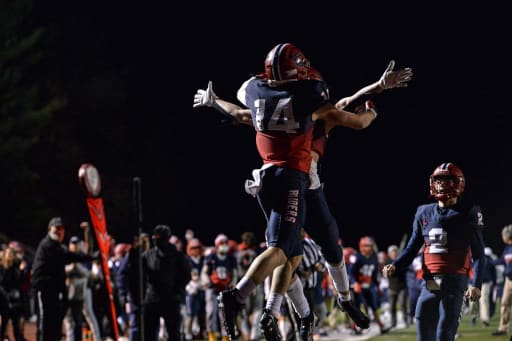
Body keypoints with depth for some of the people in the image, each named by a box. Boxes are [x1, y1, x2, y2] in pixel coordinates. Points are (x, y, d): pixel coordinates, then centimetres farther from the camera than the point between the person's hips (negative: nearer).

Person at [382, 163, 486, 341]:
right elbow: (412, 248, 18)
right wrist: (394, 266, -1)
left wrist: (476, 284, -13)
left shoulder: (468, 213, 1)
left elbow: (478, 254, 0)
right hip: (429, 283, 5)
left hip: (454, 281, -5)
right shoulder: (424, 213, 13)